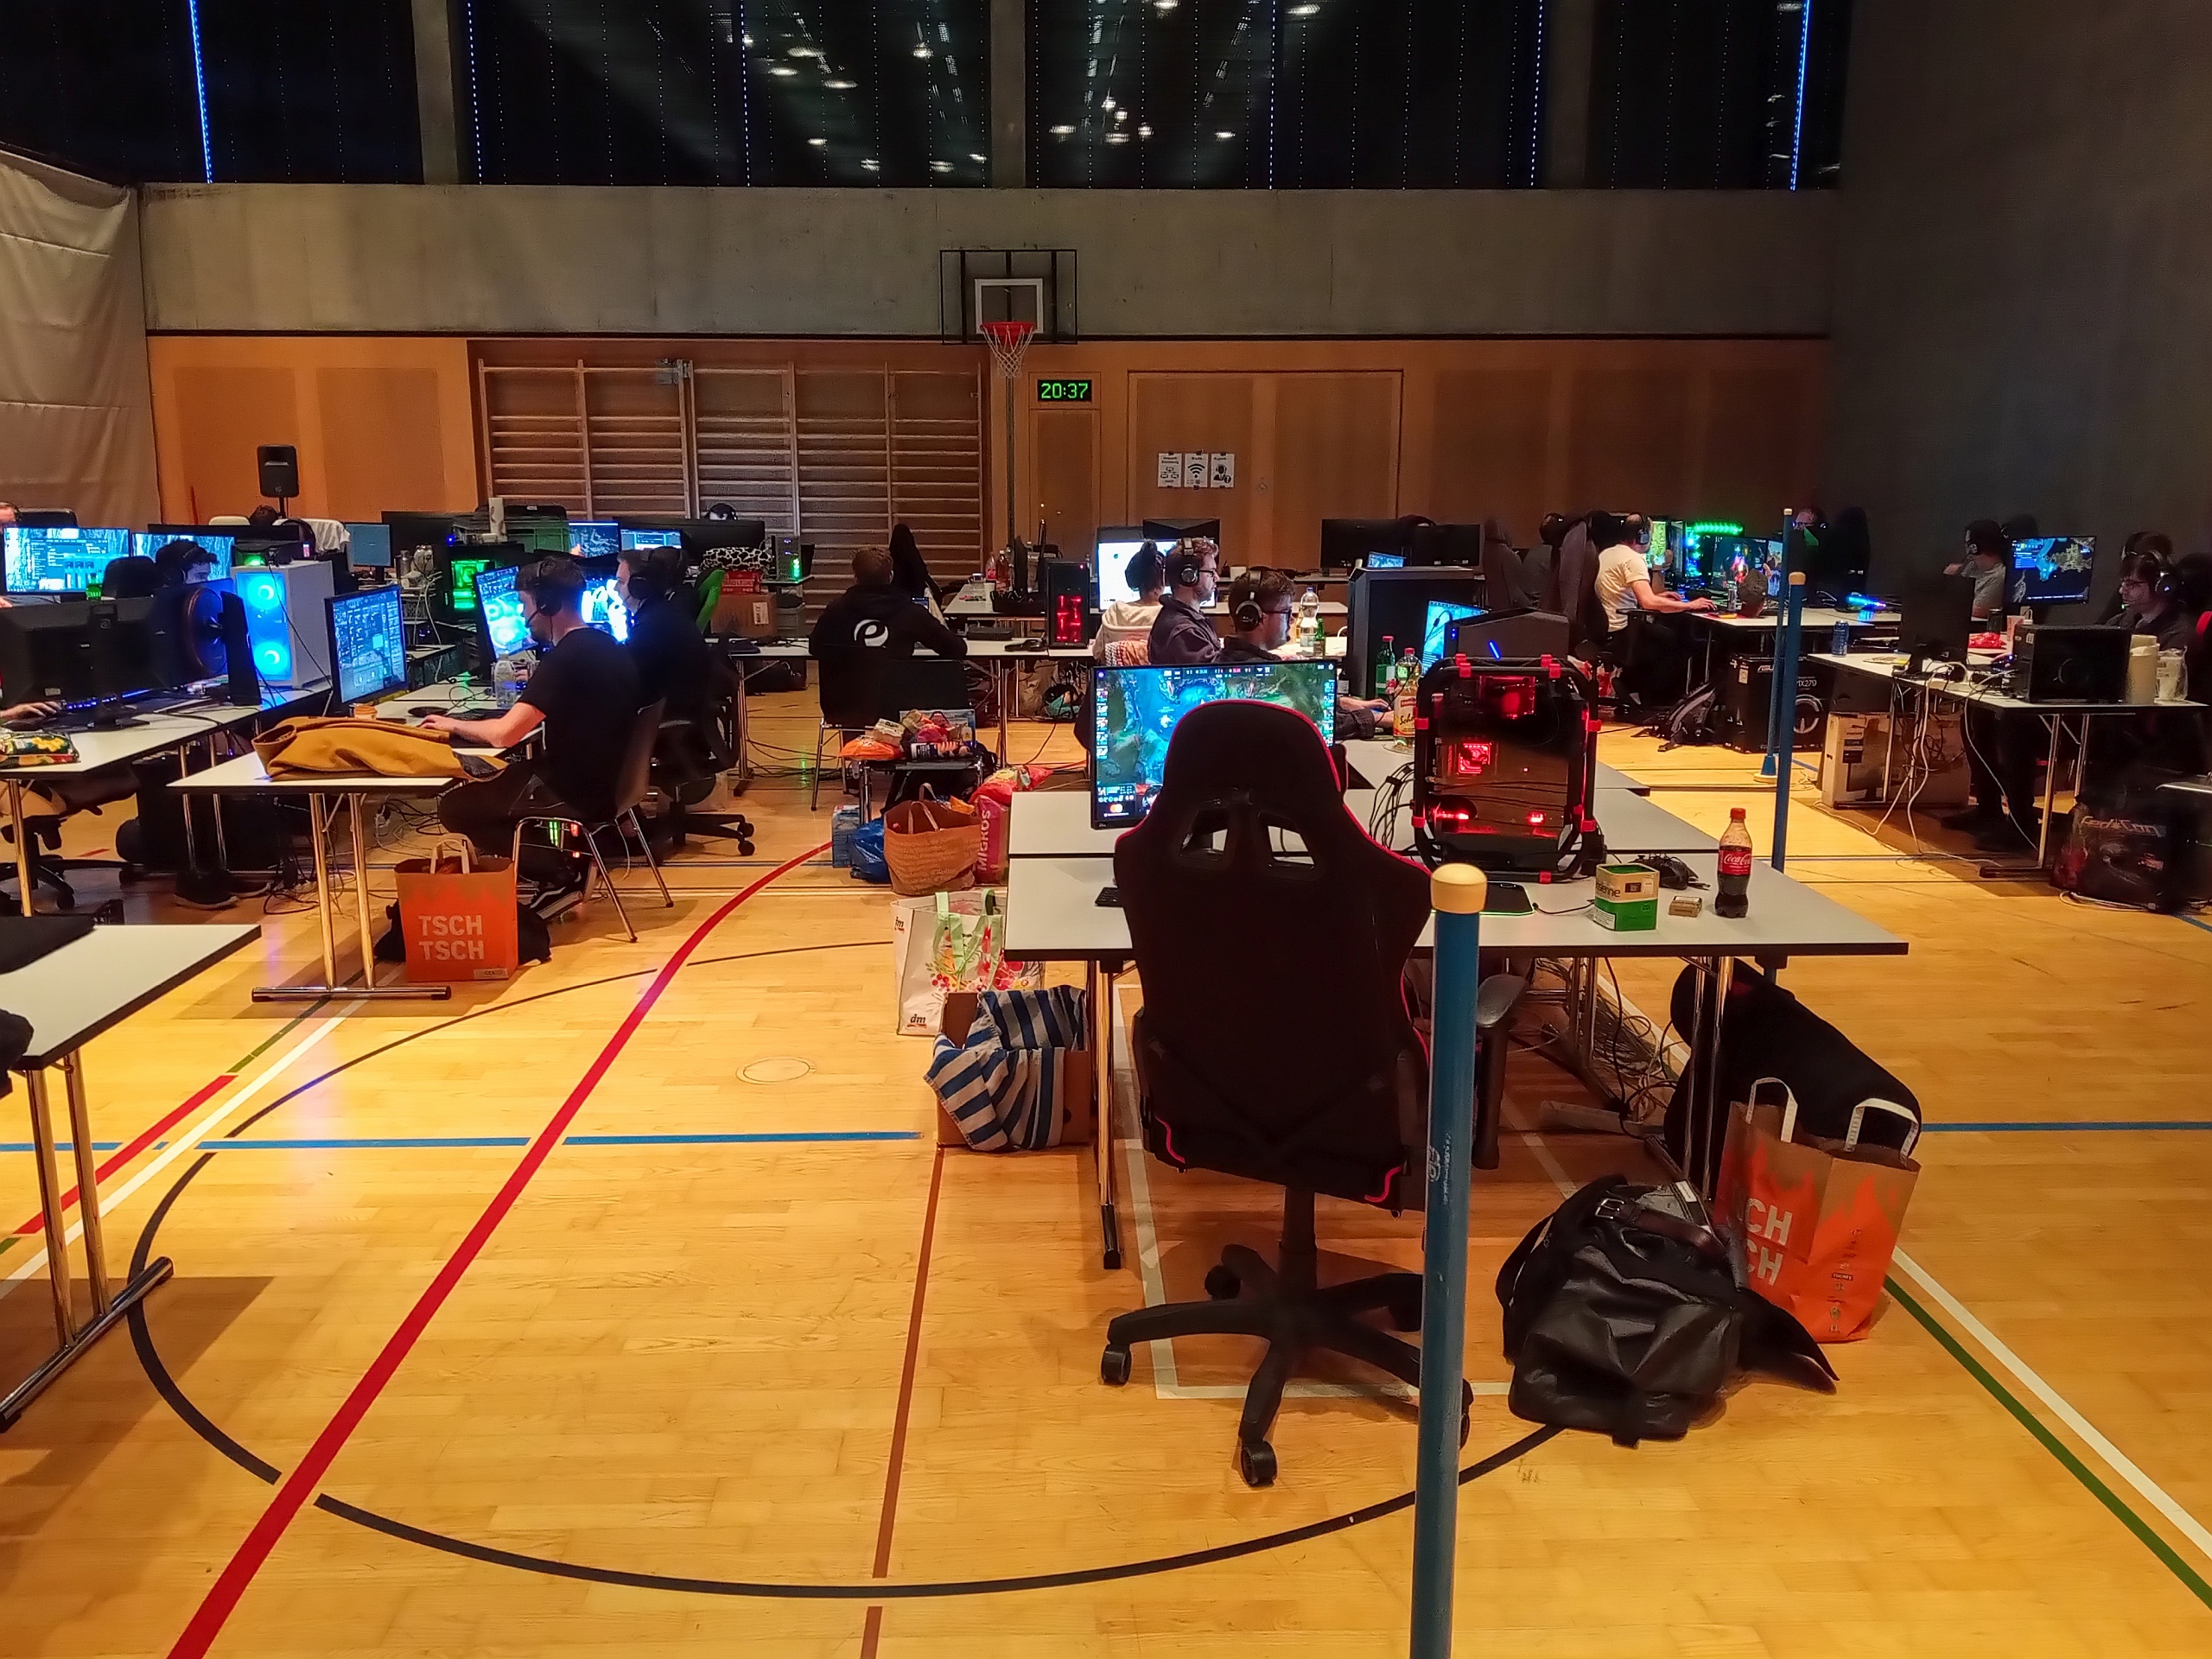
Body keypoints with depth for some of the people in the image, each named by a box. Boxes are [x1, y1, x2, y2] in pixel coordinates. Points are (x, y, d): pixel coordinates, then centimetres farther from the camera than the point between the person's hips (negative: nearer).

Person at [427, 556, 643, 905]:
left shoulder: (565, 658, -22)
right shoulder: (606, 647, 8)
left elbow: (504, 734, -25)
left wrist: (454, 725, -7)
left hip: (577, 794, -9)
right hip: (607, 780, 9)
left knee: (454, 806, 2)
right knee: (488, 781, 25)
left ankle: (558, 873, -1)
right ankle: (564, 862, 13)